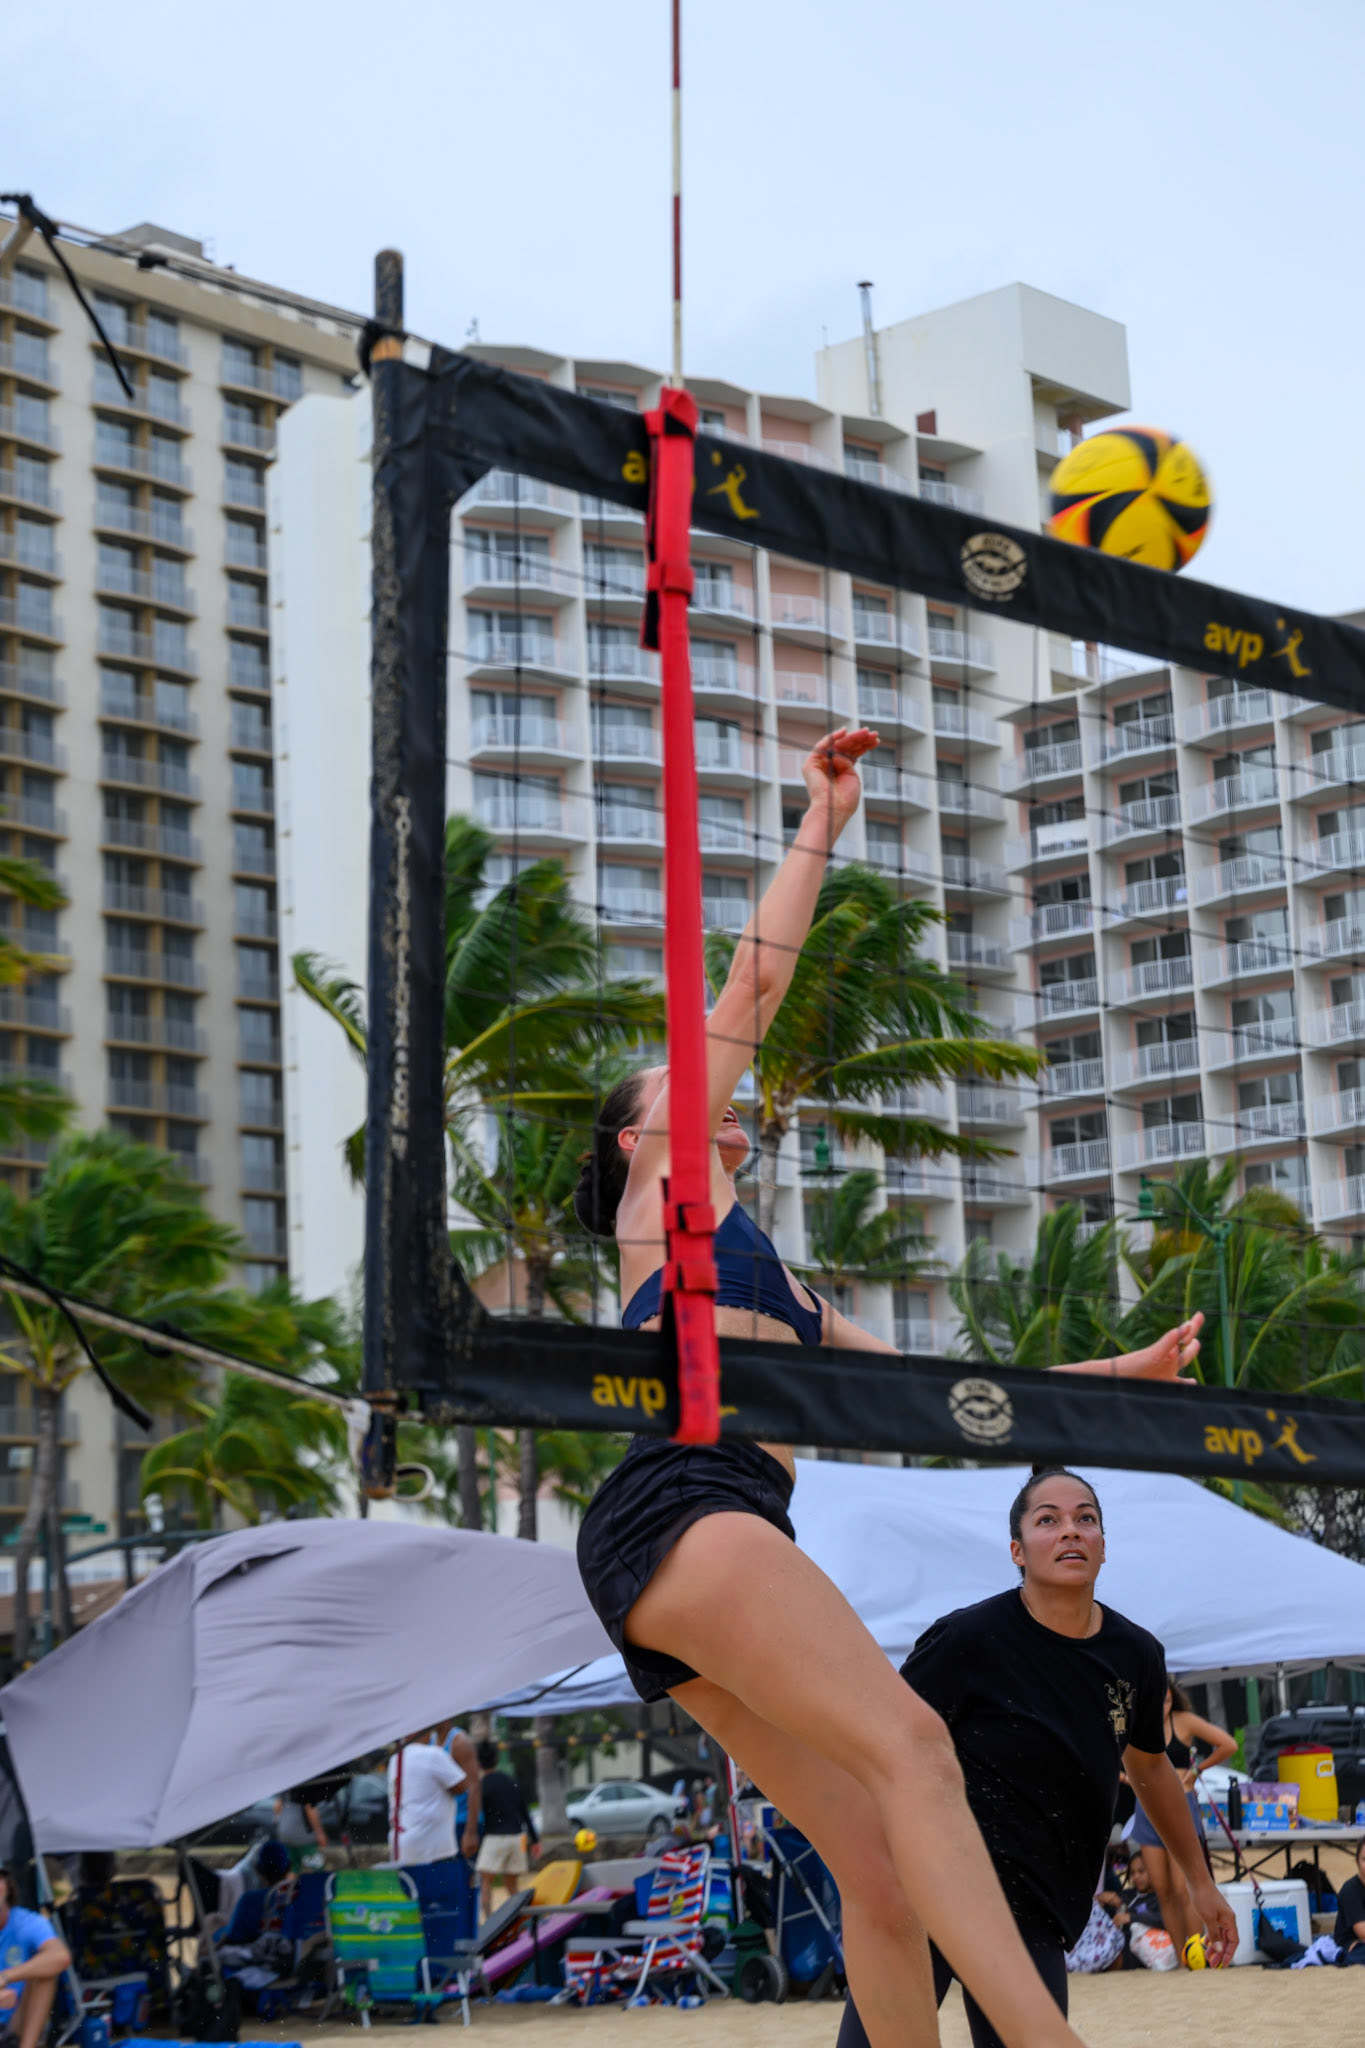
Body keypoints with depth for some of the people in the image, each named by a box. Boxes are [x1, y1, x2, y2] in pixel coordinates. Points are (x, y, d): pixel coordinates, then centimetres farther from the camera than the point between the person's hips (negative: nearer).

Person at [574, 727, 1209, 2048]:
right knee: (909, 1745, -25)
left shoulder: (779, 1293, 36)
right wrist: (821, 822, 19)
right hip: (679, 1507, -8)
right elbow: (756, 981, 12)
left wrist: (1115, 1372, 38)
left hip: (730, 1539, 8)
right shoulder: (669, 1193, 15)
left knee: (880, 1871, -4)